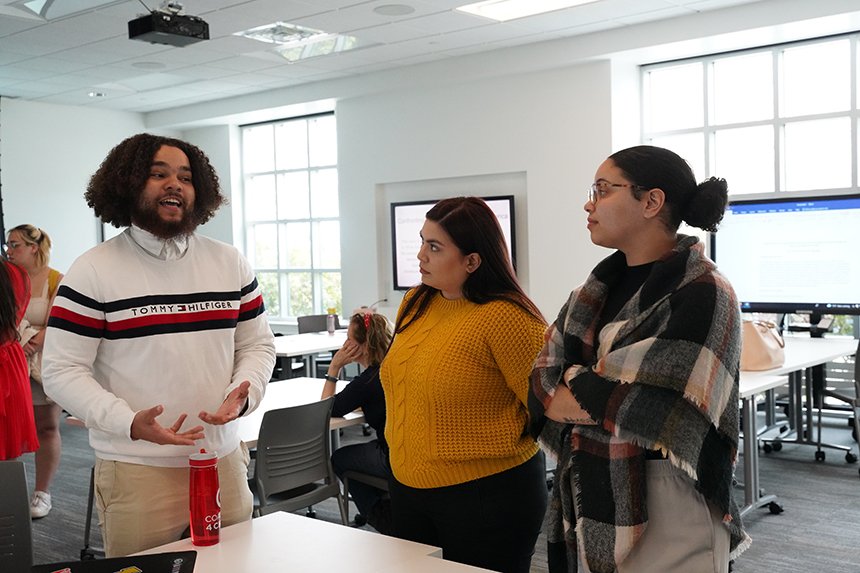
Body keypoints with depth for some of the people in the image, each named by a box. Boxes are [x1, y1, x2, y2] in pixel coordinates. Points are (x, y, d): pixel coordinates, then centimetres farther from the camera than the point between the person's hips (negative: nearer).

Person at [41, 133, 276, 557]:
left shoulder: (230, 263, 7)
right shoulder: (93, 271, -4)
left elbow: (258, 344, 12)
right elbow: (61, 370, -6)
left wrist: (243, 393, -9)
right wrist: (130, 423, -20)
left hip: (224, 461, 4)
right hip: (135, 472, -3)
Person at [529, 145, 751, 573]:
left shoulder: (702, 294, -14)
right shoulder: (602, 286, 9)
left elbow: (661, 412, -22)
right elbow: (544, 378, 5)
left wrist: (582, 390, -6)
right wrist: (602, 397, -14)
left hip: (665, 512, -6)